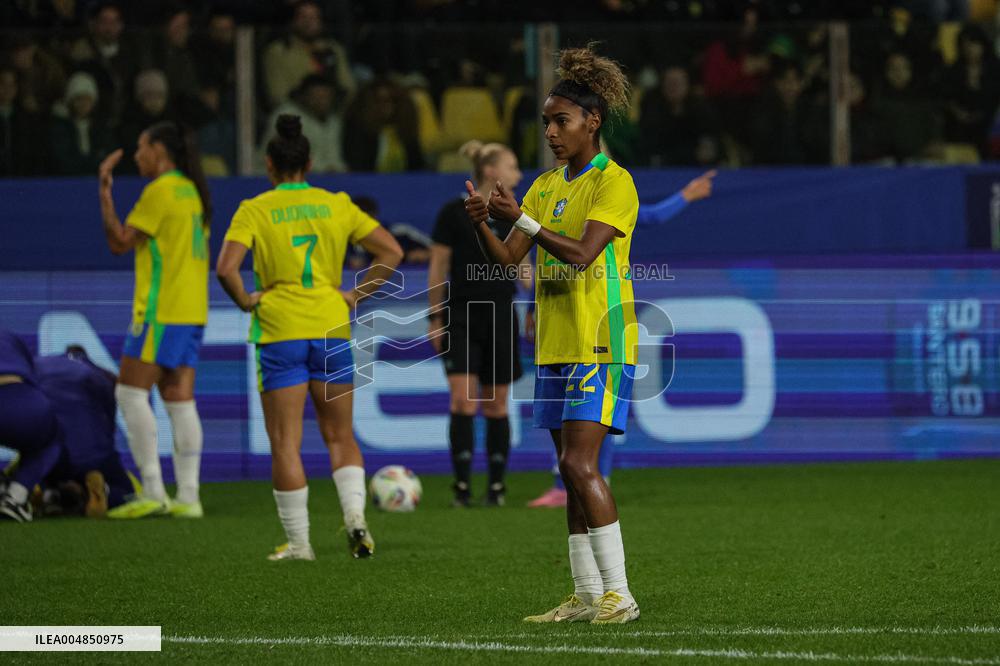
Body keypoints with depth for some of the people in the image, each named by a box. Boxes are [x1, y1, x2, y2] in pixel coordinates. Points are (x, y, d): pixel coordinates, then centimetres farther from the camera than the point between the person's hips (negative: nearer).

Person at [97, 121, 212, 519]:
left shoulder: (160, 191, -11)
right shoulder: (192, 191, 17)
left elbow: (120, 242, -10)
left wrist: (105, 192, -6)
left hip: (161, 309, -9)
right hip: (192, 311, 9)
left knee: (131, 392, -6)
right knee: (179, 400, 6)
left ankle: (153, 493, -12)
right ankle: (187, 496, 1)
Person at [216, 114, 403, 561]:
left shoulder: (254, 210, -3)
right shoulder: (337, 205, 5)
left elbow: (226, 268, -17)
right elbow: (391, 252, 3)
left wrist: (245, 301, -1)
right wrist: (357, 294, 7)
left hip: (279, 332, -3)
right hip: (332, 329, 3)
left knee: (286, 443, 3)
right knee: (340, 436, 14)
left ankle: (297, 542, 3)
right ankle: (355, 516, -5)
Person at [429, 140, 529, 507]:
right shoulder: (454, 213, -5)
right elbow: (438, 267, -1)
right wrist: (436, 317, -3)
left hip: (500, 316, 3)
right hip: (460, 316, -3)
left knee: (496, 405, 5)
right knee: (463, 401, -12)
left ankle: (496, 485, 13)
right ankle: (462, 484, -6)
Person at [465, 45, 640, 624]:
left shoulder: (614, 182, -8)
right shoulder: (545, 186, 16)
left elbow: (581, 253, -19)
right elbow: (509, 258, 10)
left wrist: (521, 218, -26)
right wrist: (483, 225, -9)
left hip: (601, 341, -8)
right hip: (556, 343, 8)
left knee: (580, 464, -16)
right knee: (572, 471, 7)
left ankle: (619, 593, -14)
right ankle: (588, 596, 10)